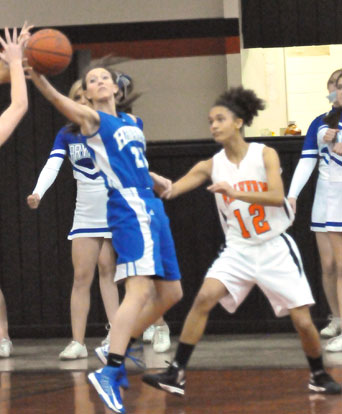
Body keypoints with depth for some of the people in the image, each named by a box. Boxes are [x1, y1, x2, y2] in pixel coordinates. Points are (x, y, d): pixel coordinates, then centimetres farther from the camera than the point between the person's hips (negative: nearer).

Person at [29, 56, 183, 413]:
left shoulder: (133, 122, 20)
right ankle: (110, 372, -29)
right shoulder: (92, 119, -1)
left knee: (170, 293, 12)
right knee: (139, 290, -22)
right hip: (129, 210, -8)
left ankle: (120, 348, 24)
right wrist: (36, 76, -39)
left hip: (152, 209, 8)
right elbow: (58, 101, -21)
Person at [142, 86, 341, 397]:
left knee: (303, 321, -4)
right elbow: (171, 189, -12)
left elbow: (277, 196, -23)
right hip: (239, 251, 2)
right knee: (204, 298, -19)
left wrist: (235, 192, -35)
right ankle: (177, 374, -17)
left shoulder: (265, 155, -8)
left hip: (276, 249, -2)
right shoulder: (211, 166, -1)